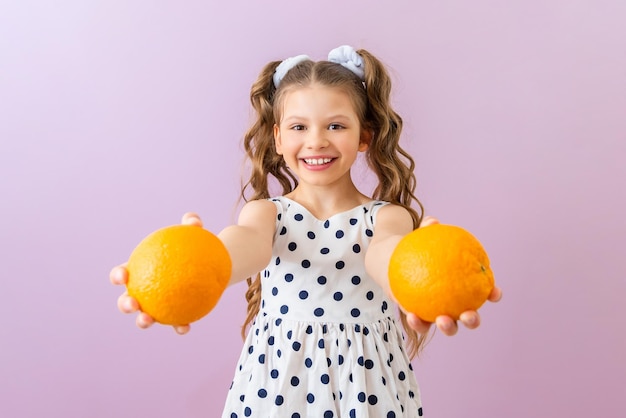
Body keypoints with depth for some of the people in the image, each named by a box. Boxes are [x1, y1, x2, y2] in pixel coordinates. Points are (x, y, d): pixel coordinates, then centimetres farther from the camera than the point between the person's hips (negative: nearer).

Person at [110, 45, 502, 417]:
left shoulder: (388, 216, -5)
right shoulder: (269, 211, -2)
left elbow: (384, 250, -29)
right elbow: (248, 241, -25)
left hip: (365, 379, 0)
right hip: (279, 377, 1)